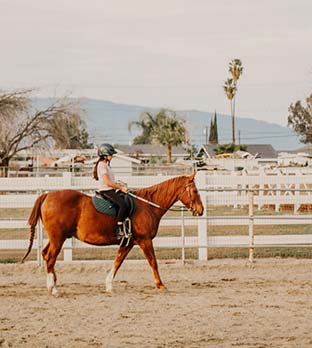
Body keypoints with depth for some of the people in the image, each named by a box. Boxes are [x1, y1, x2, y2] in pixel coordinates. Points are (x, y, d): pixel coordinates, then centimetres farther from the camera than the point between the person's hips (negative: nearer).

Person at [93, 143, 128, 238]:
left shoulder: (106, 165, 19)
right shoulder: (102, 165, -13)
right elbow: (107, 183, -20)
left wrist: (120, 185, 11)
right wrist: (120, 188, -14)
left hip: (110, 190, 11)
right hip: (105, 191, -11)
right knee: (122, 204, -27)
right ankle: (119, 230, -27)